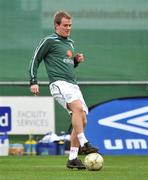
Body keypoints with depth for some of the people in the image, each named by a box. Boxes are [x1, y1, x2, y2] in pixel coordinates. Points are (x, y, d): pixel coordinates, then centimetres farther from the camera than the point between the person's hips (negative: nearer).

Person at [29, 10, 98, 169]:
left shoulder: (70, 43, 24)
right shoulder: (49, 41, 2)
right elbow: (35, 60, 3)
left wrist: (77, 60, 13)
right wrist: (33, 82, -4)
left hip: (73, 84, 8)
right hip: (59, 83, -8)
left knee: (81, 120, -1)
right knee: (78, 107, -31)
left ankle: (72, 158, 4)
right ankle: (83, 144, -30)